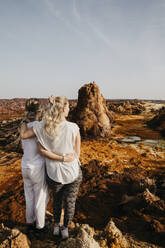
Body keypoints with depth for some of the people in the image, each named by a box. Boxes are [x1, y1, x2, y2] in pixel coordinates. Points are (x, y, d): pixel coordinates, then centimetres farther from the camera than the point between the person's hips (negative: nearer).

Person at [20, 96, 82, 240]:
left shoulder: (43, 126, -14)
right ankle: (65, 229, 42)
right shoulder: (74, 128, -20)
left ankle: (56, 226, 47)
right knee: (70, 201, 25)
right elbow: (77, 154, -12)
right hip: (73, 173, -2)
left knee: (57, 198, 32)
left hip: (54, 174, 2)